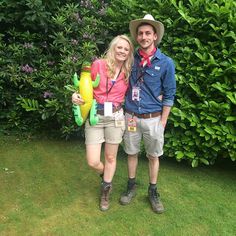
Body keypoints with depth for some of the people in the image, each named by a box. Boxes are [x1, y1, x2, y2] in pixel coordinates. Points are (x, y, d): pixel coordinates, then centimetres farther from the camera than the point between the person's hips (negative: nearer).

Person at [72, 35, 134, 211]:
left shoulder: (128, 72, 5)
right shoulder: (98, 64, -3)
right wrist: (76, 95, -16)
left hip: (115, 117, 2)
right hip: (95, 117, -1)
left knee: (110, 157, 11)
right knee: (93, 162, -2)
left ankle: (105, 192, 35)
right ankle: (106, 177, 35)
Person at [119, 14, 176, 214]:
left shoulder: (166, 63, -6)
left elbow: (169, 96, -3)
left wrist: (162, 122, -5)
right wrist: (125, 112, 3)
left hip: (153, 118, -2)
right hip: (131, 117, 2)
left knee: (154, 156, 11)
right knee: (131, 153, 14)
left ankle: (153, 192, 29)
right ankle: (131, 186, 34)